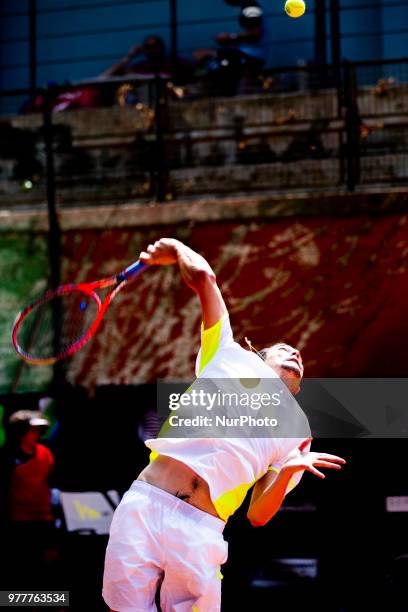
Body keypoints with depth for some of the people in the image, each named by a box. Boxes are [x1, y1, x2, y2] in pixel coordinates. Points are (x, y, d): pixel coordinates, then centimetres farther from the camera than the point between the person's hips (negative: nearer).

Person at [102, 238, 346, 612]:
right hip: (143, 505, -1)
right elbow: (204, 277, 16)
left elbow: (258, 515, 12)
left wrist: (288, 472, -3)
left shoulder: (296, 433, 21)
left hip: (200, 535, 1)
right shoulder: (233, 357, 19)